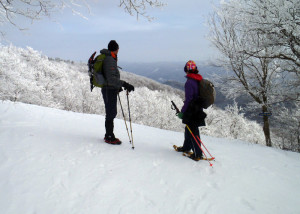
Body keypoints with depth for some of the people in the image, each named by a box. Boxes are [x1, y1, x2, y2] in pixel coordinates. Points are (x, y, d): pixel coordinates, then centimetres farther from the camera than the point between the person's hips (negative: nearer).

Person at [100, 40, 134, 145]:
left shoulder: (108, 58, 13)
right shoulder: (109, 60, -18)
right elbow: (111, 79, -28)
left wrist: (117, 86, 32)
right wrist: (124, 84, -32)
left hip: (110, 89, 10)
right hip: (110, 90, -10)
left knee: (110, 113, 16)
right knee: (111, 113, -3)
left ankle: (108, 135, 26)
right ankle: (109, 137, 5)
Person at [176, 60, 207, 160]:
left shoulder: (189, 82, -19)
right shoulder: (200, 81, 7)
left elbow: (188, 98, -23)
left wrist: (182, 112, -17)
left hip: (191, 111, -9)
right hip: (199, 110, 9)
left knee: (193, 132, -1)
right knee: (189, 129, 22)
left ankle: (198, 154, 4)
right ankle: (186, 147, 38)